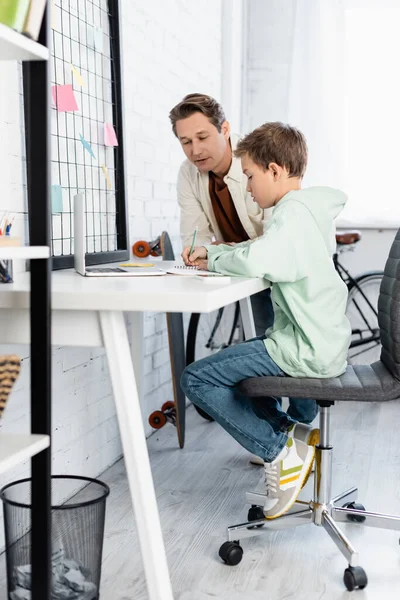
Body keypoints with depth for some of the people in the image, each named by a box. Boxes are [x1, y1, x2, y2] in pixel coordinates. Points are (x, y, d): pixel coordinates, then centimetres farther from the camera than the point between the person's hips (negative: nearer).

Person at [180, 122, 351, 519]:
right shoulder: (309, 208, 12)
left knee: (196, 379, -8)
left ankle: (280, 451, -3)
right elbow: (264, 249, 20)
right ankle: (294, 434, 24)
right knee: (236, 359, 33)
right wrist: (212, 254, 5)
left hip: (307, 351, -10)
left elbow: (254, 262, -36)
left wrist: (214, 259, -16)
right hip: (325, 341, 10)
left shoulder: (293, 212, -19)